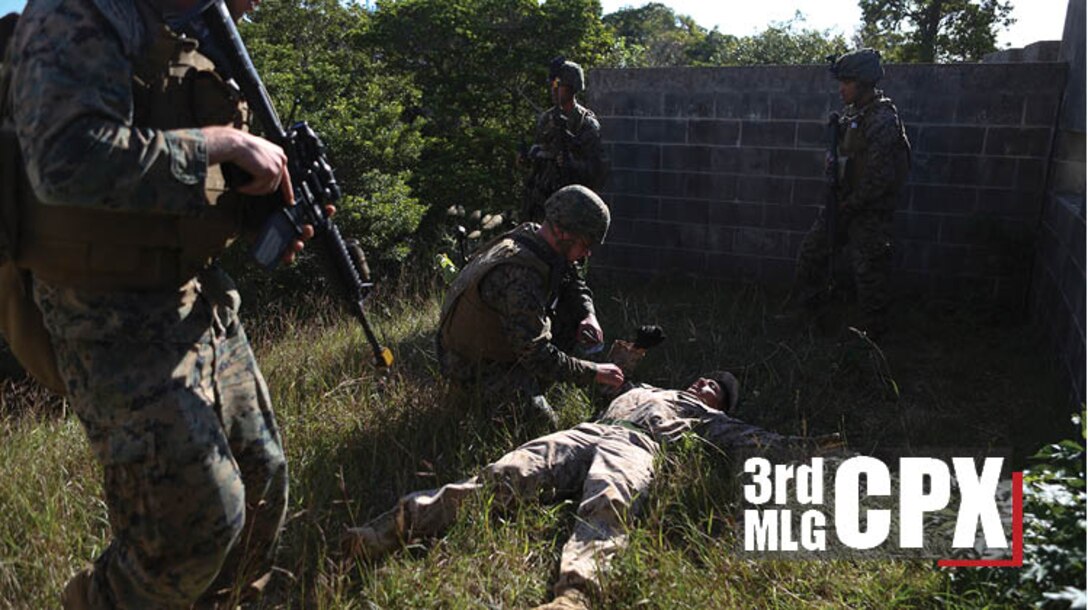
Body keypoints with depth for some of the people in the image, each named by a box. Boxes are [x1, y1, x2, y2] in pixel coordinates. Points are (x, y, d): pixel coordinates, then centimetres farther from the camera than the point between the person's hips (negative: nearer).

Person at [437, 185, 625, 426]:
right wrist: (594, 372, -24)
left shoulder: (533, 235, -6)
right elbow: (537, 356, -34)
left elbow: (575, 284, 12)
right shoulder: (519, 276, -35)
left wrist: (589, 316, -8)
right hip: (473, 366, -9)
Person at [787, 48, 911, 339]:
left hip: (870, 209, -9)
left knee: (869, 270, 1)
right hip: (844, 201, 9)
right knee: (812, 248, 14)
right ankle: (804, 309, 30)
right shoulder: (852, 112, 7)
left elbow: (878, 178, -24)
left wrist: (850, 206, -16)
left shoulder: (883, 120, -21)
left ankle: (872, 329, 17)